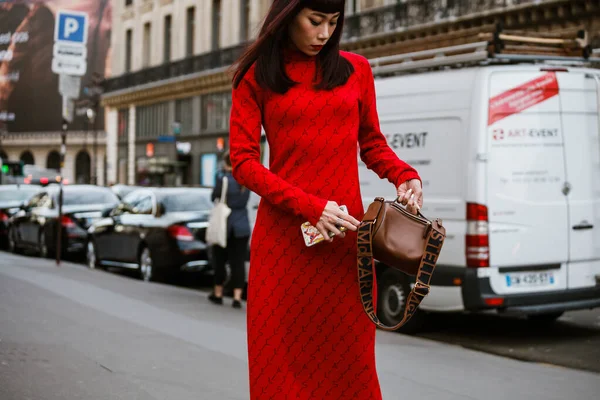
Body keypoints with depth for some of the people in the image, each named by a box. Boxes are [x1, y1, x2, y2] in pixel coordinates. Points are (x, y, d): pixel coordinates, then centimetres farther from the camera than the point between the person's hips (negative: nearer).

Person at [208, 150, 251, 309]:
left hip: (223, 225, -3)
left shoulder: (223, 177, -12)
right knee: (238, 262, 2)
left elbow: (215, 197, -9)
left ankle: (218, 294, 23)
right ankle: (237, 297, -5)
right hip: (242, 226, 3)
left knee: (219, 260, 12)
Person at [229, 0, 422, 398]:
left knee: (348, 360, 4)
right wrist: (309, 206, -14)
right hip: (284, 236, -1)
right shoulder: (256, 77, 4)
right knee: (282, 361, 4)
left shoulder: (355, 69, 10)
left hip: (345, 235, 2)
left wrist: (404, 175, -2)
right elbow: (244, 161, -3)